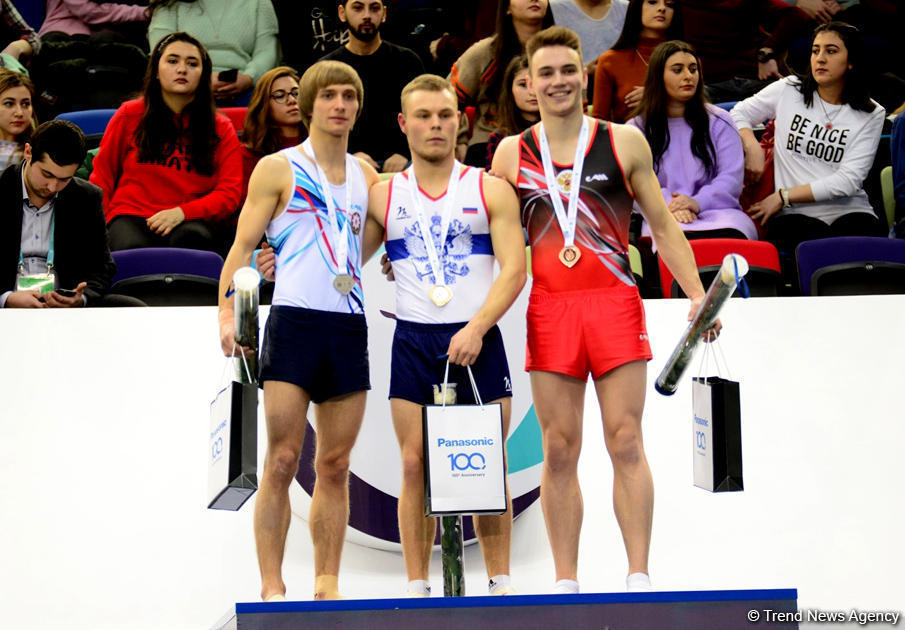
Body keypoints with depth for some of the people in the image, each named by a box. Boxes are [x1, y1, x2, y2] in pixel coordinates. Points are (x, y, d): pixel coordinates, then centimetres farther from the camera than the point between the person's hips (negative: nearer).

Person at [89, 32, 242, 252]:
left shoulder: (221, 128, 11)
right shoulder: (129, 116, 12)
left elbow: (230, 192, 4)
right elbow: (102, 175, 17)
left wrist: (182, 212, -13)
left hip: (191, 220, 1)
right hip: (130, 217, -1)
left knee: (193, 238, -38)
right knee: (132, 248, -38)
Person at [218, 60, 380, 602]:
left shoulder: (367, 175, 17)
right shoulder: (278, 169, 4)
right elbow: (243, 245, 1)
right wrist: (228, 312, -11)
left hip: (350, 324, 4)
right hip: (294, 320, -4)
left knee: (336, 465, 5)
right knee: (283, 460, -8)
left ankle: (327, 586, 10)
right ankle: (272, 587, -5)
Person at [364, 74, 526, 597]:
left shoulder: (491, 190, 5)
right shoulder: (384, 196, 10)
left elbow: (514, 269, -2)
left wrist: (476, 328, -15)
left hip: (477, 342, -1)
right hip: (413, 341, 1)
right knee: (416, 466, -2)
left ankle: (501, 583, 7)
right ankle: (417, 587, 4)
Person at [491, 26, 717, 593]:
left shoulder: (624, 142, 7)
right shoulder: (511, 154, 11)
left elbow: (663, 225, 11)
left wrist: (697, 294, 3)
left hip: (615, 303, -1)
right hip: (549, 308, 2)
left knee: (626, 443, -5)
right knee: (559, 450, 2)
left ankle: (639, 577, -2)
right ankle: (566, 583, 7)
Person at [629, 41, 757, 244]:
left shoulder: (718, 121, 16)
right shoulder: (637, 128, 15)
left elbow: (732, 177, 4)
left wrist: (698, 202, -16)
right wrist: (667, 204, -20)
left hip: (718, 212, 1)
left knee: (729, 237, -38)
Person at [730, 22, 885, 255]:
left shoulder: (871, 115, 7)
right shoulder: (788, 91, 10)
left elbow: (848, 180, -3)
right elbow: (739, 113, 22)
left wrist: (783, 196, -7)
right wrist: (753, 148, 0)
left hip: (850, 211, 1)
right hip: (794, 215, -1)